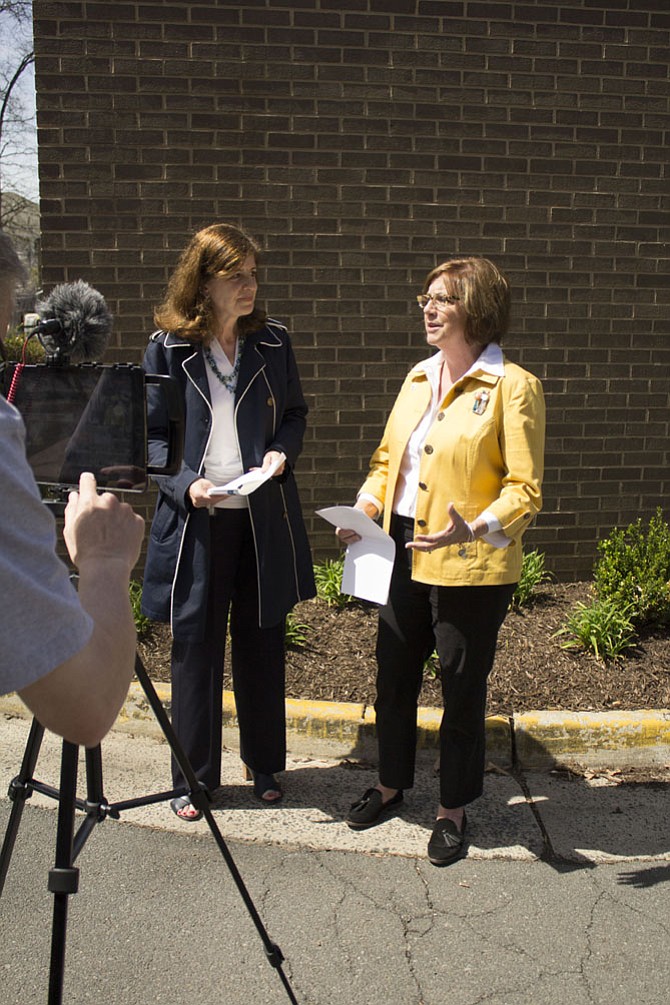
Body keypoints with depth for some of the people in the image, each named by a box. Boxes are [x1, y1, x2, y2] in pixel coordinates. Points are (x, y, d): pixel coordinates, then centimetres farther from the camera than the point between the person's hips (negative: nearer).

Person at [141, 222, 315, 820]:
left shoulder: (273, 343, 4)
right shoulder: (167, 348, -2)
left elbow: (295, 413, 14)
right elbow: (151, 433, 0)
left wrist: (282, 451, -7)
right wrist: (185, 482, -16)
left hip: (264, 517, 2)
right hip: (196, 518, -2)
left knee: (262, 642, 12)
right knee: (195, 645, 6)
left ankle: (264, 763, 30)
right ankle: (195, 776, 22)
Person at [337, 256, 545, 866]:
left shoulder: (513, 387, -11)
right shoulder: (418, 378, 9)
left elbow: (525, 490, -15)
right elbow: (387, 459, 16)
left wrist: (474, 529, -30)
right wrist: (365, 507, -1)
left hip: (471, 569, -6)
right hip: (403, 556, 7)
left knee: (461, 690, 9)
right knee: (393, 675, 18)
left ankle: (453, 809, 29)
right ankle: (391, 785, 41)